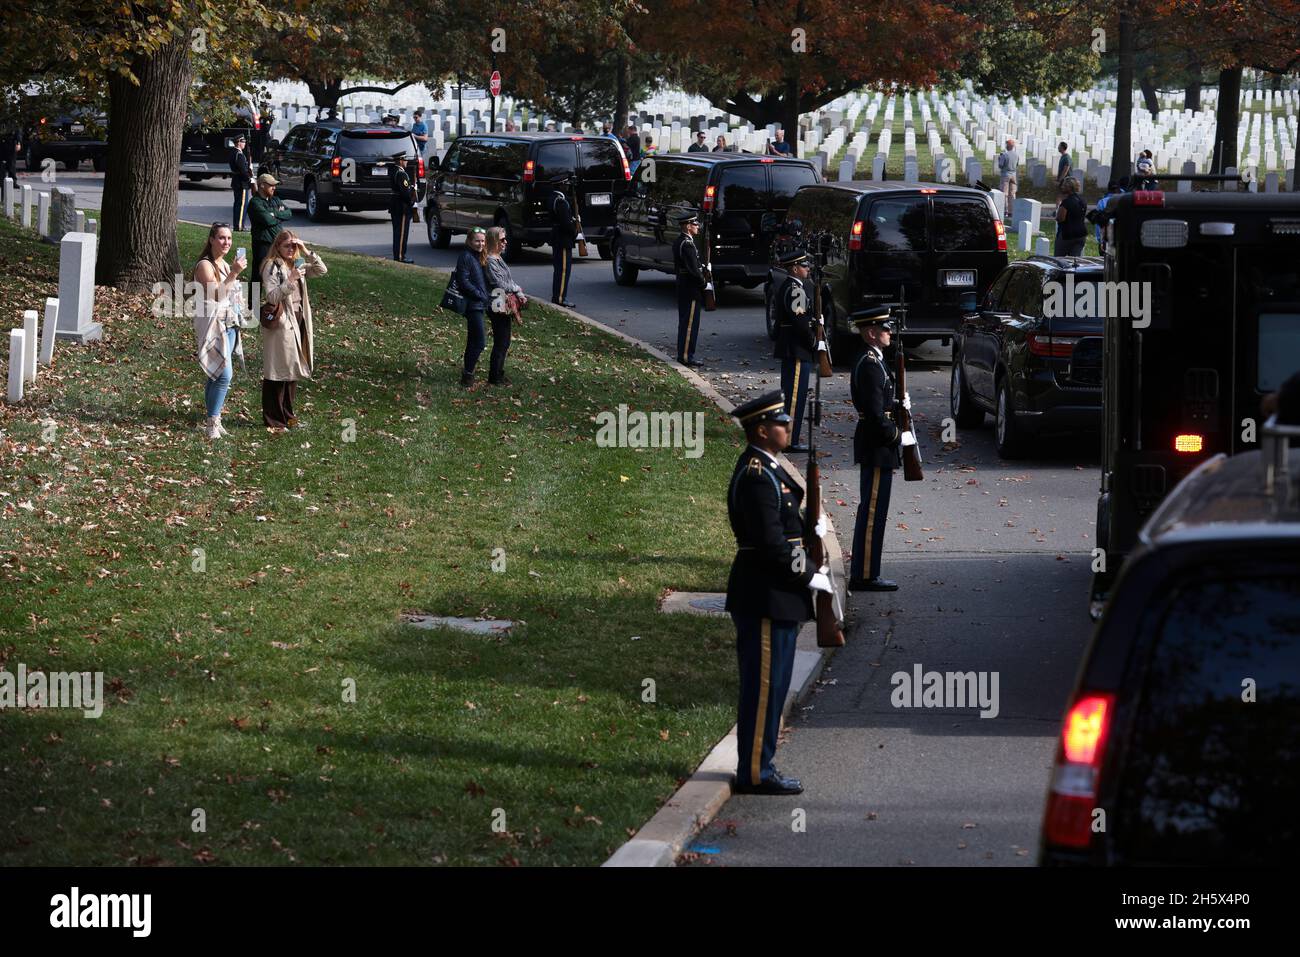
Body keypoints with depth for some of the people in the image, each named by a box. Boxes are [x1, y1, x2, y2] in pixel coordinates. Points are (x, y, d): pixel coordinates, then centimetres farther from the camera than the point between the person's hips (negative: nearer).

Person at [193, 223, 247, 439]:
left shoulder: (224, 265, 15)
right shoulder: (205, 265, -11)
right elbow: (217, 294, -22)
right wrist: (234, 273, -26)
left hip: (228, 323, 8)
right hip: (212, 323, -8)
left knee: (216, 374, 10)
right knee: (224, 374, -17)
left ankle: (212, 419, 15)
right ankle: (212, 422, -13)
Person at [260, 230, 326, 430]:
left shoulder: (297, 265, 13)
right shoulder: (272, 266, -10)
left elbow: (321, 270, 6)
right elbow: (272, 297, -17)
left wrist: (306, 252, -4)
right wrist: (290, 281, -27)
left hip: (297, 322, 8)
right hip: (280, 323, -8)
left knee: (291, 370, 14)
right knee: (277, 372, -3)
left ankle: (287, 416, 22)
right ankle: (273, 419, 3)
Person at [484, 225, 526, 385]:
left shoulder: (499, 258, 13)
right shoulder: (490, 261, -18)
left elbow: (510, 280, 14)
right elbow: (500, 284, -20)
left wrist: (519, 294, -2)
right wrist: (518, 290, -5)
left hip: (506, 305, 10)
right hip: (498, 306, -10)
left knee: (504, 342, 15)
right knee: (500, 343, -3)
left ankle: (499, 374, 24)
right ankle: (494, 377, 5)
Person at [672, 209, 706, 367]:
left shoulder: (680, 242, 13)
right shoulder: (687, 244, -19)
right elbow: (693, 269, -21)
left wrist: (702, 269, 11)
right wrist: (703, 282, -9)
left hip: (683, 287, 10)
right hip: (691, 289, -10)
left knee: (685, 323, 16)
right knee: (690, 323, -6)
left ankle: (682, 354, 22)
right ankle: (687, 356, -5)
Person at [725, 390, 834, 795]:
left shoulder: (763, 469, 15)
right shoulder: (756, 476, -19)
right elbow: (770, 542, -22)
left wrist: (807, 569, 11)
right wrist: (808, 577, -13)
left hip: (772, 595, 11)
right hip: (766, 597, -11)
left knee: (768, 685, 15)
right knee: (764, 685, -5)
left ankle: (757, 766, 21)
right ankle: (755, 772, 0)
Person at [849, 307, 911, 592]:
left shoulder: (872, 362, 15)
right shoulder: (870, 365, -18)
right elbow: (875, 413, -22)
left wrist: (899, 404, 6)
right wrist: (898, 436, -13)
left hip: (875, 449, 11)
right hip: (877, 449, -11)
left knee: (871, 512, 15)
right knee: (873, 512, -7)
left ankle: (861, 573, 20)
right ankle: (865, 576, -4)